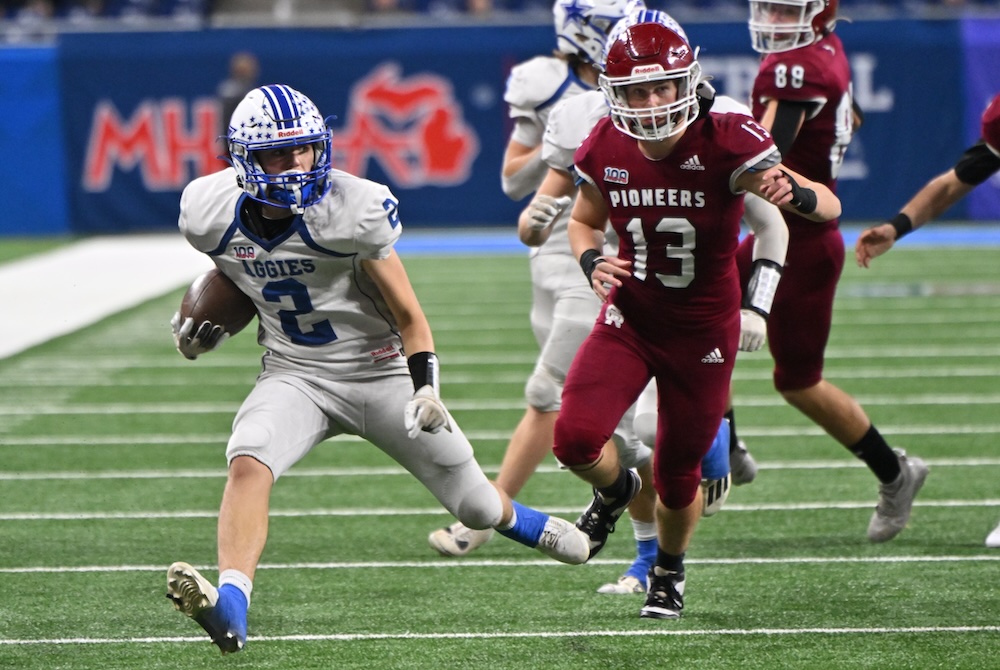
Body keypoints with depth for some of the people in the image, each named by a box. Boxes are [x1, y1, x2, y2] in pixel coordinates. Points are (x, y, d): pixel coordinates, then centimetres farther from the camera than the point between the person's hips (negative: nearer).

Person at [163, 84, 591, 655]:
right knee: (249, 462, -30)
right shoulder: (213, 212, -11)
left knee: (476, 507, 9)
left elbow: (408, 314, -14)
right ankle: (229, 607, -39)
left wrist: (425, 389, -23)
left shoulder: (353, 210, -23)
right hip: (296, 375, 2)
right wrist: (205, 320, 5)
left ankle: (524, 524, 46)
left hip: (382, 370, -2)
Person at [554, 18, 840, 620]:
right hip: (630, 321, 2)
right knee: (576, 439, -20)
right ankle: (616, 489, 18)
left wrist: (793, 192, -49)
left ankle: (670, 572, 43)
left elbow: (830, 207, -25)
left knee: (678, 477, 9)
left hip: (703, 333, -2)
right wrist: (593, 261, -14)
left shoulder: (724, 144, -23)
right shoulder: (607, 150, -11)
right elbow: (584, 222, 10)